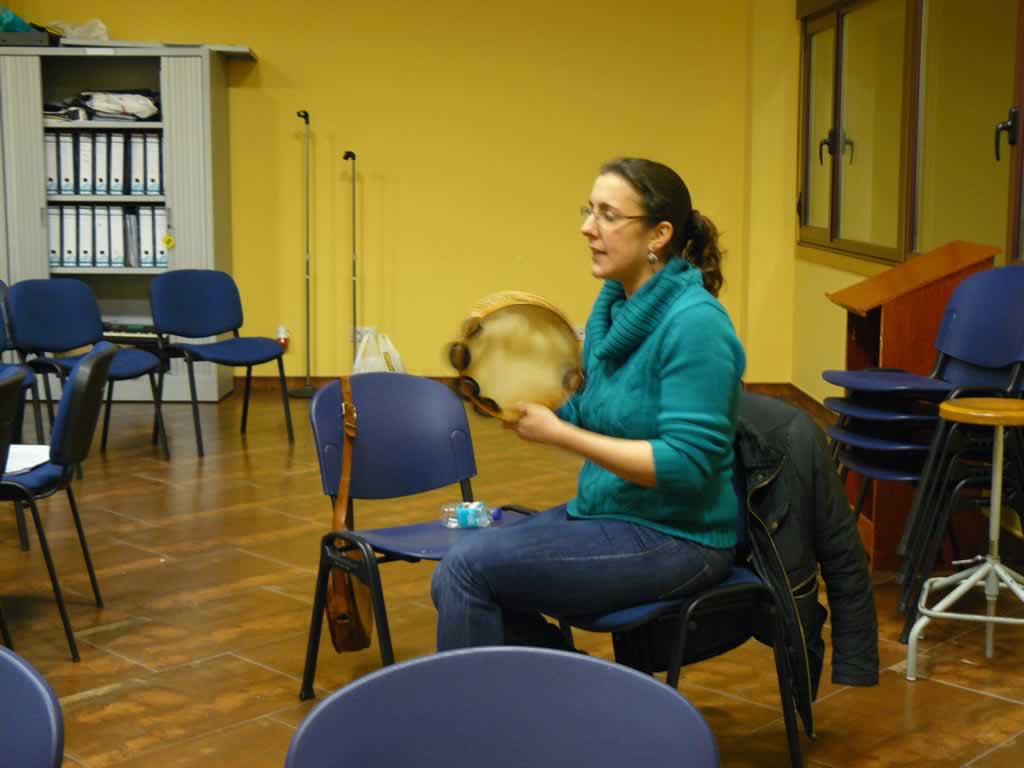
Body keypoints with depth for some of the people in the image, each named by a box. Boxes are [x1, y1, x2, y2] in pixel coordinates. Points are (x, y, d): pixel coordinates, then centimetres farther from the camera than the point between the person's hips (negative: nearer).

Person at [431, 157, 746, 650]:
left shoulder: (694, 322, -20)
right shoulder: (613, 304, 7)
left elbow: (685, 464, -25)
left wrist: (559, 434, -23)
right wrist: (526, 409, -4)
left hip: (674, 536, -9)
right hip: (605, 512, 9)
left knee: (469, 567, -15)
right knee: (453, 582, 0)